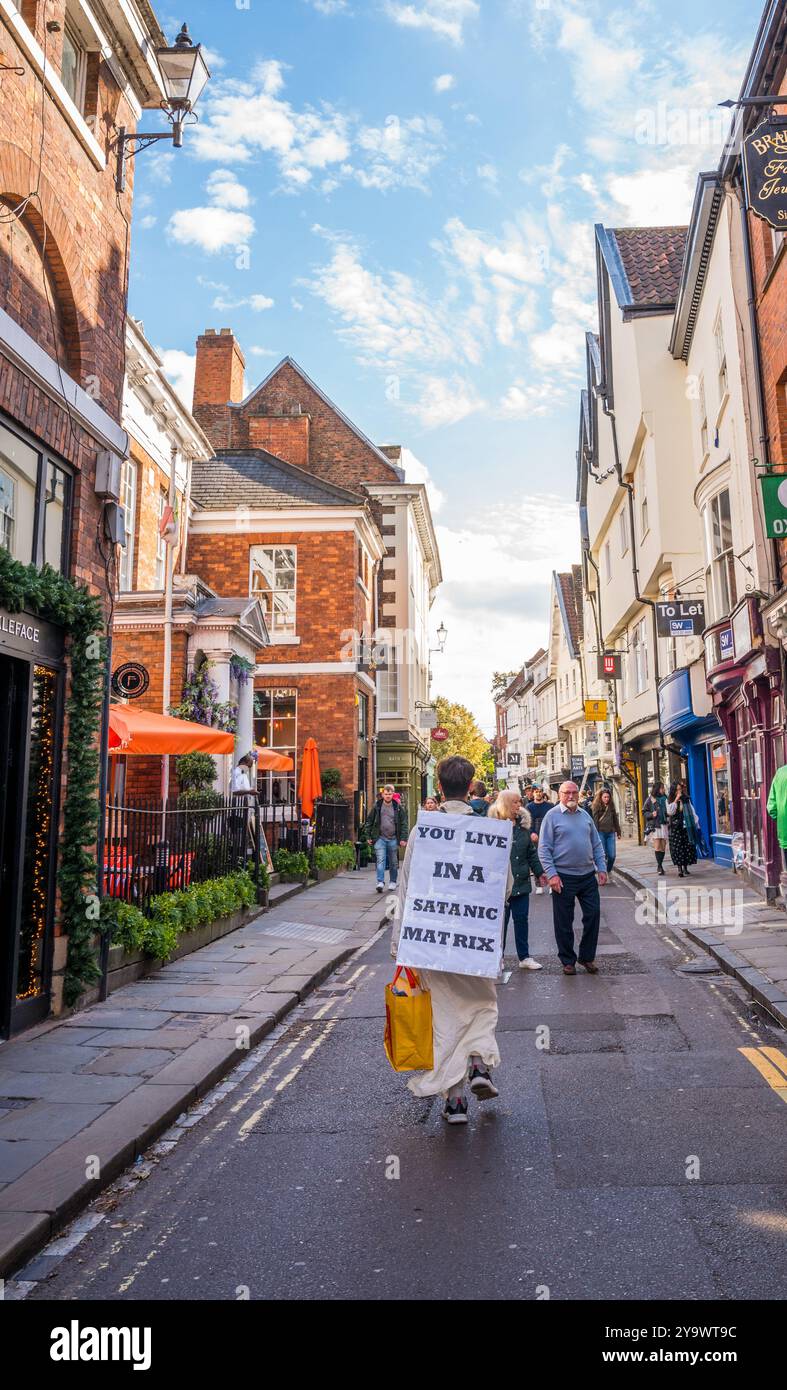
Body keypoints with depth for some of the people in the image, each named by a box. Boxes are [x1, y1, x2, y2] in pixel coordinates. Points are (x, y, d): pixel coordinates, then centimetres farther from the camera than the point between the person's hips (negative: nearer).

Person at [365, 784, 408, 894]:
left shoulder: (398, 807, 0)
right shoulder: (377, 806, 1)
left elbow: (404, 823, 1)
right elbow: (369, 821, 7)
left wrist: (403, 838, -5)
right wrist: (369, 836, 3)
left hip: (393, 839, 1)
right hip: (380, 838, -1)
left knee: (393, 862, 10)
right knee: (380, 860, -12)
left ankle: (392, 882, 25)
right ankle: (380, 882, -14)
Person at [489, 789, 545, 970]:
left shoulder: (523, 825, 8)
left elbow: (531, 853, 15)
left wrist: (539, 872, 11)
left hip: (521, 882, 5)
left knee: (521, 919, 10)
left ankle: (524, 957, 20)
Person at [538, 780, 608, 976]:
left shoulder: (585, 816, 12)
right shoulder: (552, 816, -5)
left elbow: (597, 845, 17)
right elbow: (544, 848, -9)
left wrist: (602, 868, 6)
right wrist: (551, 874, -16)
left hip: (588, 875, 5)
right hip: (563, 877, -5)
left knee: (593, 915, 5)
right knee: (564, 922, 4)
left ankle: (587, 957, 21)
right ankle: (568, 961, 18)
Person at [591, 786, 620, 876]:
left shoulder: (611, 806, 12)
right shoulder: (596, 807, -2)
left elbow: (615, 820, 17)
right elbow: (595, 821, -6)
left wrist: (618, 832, 17)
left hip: (611, 833, 4)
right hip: (601, 833, -4)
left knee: (612, 855, 0)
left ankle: (608, 871, 23)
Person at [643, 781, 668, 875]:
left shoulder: (665, 798, 8)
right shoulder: (651, 799, 0)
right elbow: (644, 812, 3)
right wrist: (651, 814, -14)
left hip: (664, 825, 4)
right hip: (654, 825, -3)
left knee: (663, 846, 5)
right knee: (657, 846, -10)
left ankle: (660, 865, 16)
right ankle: (659, 866, -8)